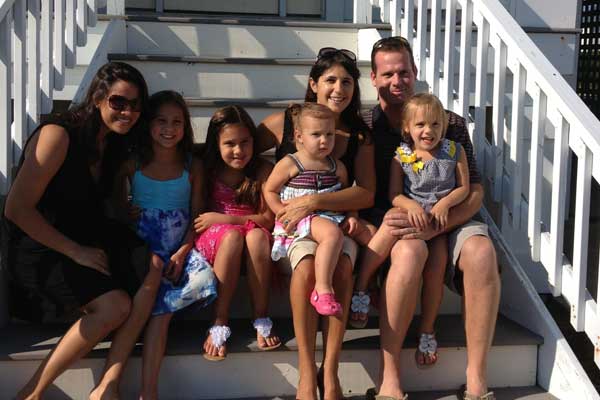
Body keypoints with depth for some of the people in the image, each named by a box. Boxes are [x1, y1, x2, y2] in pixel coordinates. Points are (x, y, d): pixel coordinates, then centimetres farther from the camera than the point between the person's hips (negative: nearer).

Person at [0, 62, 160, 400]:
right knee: (115, 306, -23)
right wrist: (76, 251, -19)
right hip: (38, 248, -7)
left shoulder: (114, 144, 8)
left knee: (151, 270, -15)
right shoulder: (58, 135, -16)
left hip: (88, 242, 8)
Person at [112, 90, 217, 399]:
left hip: (180, 247, 1)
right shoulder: (132, 164, 7)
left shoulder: (192, 166, 8)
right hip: (142, 246, -1)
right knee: (162, 307, -29)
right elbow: (117, 205, 16)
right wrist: (127, 214, -9)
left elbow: (197, 217, 3)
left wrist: (182, 253, -13)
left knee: (204, 278, -31)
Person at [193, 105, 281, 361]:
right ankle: (219, 324, -32)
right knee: (233, 236, -35)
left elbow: (269, 220, -8)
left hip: (254, 233, 1)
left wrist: (224, 218, -13)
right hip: (214, 237, 0)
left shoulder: (263, 170, -3)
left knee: (257, 236, -35)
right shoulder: (207, 170, -1)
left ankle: (261, 319, -26)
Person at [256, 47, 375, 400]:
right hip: (290, 228, -1)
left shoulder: (359, 135, 4)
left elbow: (366, 194, -6)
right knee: (307, 264, -35)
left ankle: (330, 371, -24)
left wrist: (313, 202, -20)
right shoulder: (284, 123, 0)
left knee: (342, 265, -33)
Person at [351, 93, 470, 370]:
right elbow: (394, 194, 0)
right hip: (410, 216, 0)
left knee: (437, 262, -24)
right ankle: (360, 288, -25)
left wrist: (444, 204, -12)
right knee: (390, 225, -36)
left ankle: (427, 331, -8)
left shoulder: (453, 151, 8)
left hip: (440, 221, 1)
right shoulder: (401, 155, 5)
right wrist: (411, 206, -21)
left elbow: (464, 188, 6)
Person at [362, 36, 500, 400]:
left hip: (446, 222, 2)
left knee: (481, 250, -31)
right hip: (387, 222, -1)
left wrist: (433, 225, -20)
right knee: (410, 252, -36)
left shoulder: (451, 124, 6)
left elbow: (474, 193, -1)